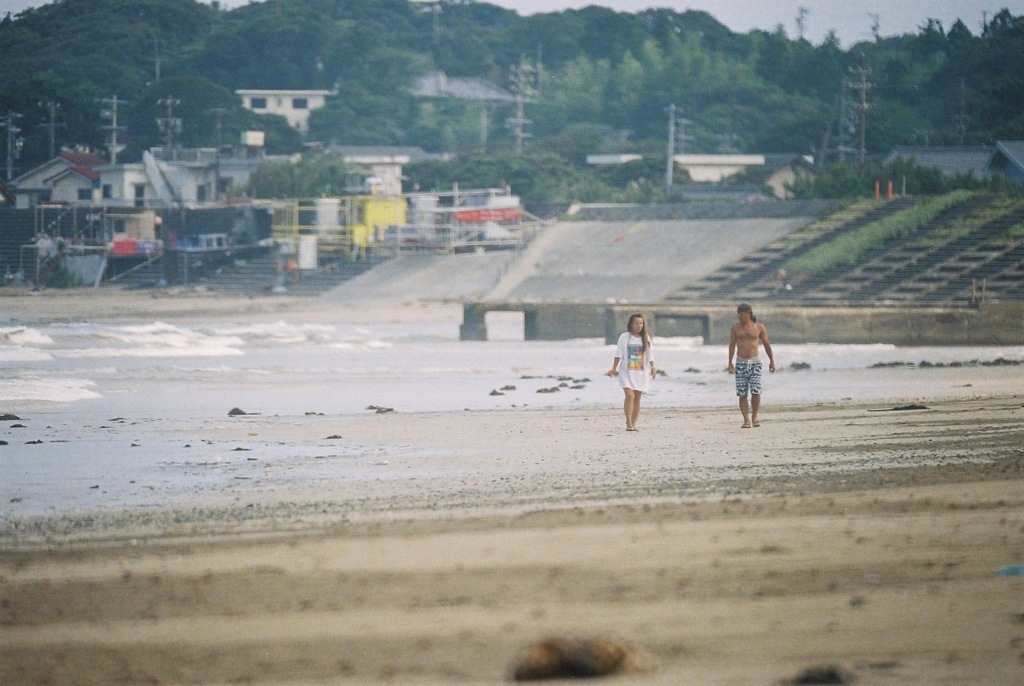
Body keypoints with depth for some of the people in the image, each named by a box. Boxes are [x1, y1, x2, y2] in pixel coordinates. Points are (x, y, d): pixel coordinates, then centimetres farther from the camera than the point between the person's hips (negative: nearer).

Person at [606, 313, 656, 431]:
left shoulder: (646, 338, 8)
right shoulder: (625, 337, -2)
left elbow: (650, 355, 11)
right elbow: (619, 354, -1)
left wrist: (652, 368, -1)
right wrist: (614, 369, -5)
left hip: (641, 372, 4)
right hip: (626, 371, -4)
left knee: (637, 398, 4)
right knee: (630, 395, -18)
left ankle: (634, 424, 10)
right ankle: (628, 423, -18)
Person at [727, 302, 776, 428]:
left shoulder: (759, 327, 0)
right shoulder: (736, 327, 3)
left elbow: (767, 344, 8)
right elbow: (732, 345, 8)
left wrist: (772, 361, 9)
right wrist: (730, 362, 3)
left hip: (755, 361, -2)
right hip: (741, 362, 2)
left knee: (755, 391, -13)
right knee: (742, 393, -2)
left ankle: (754, 416, 6)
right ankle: (746, 420, 3)